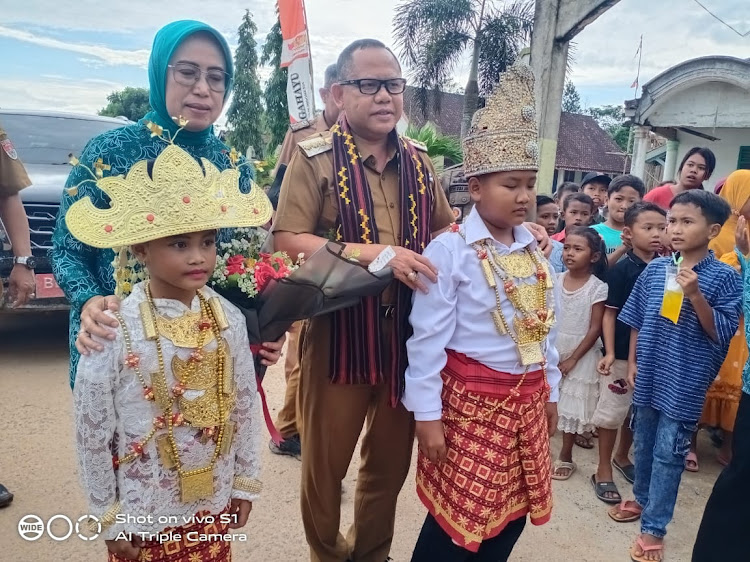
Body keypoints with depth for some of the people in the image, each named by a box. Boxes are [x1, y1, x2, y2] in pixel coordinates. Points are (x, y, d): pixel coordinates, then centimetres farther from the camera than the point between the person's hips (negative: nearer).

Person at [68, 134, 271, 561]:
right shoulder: (113, 330, -20)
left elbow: (246, 407, 0)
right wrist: (107, 517, -4)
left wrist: (245, 482, 6)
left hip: (213, 504, 3)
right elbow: (92, 433, -11)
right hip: (142, 515, -3)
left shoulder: (229, 318, -10)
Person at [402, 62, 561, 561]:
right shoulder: (449, 250, -16)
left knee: (514, 511, 18)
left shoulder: (535, 250, 4)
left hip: (527, 398, 7)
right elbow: (428, 339, -16)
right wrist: (427, 414, -14)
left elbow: (546, 327, 12)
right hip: (470, 398, -6)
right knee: (458, 516, 5)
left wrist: (550, 391, 16)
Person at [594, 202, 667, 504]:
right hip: (623, 353, -5)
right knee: (612, 411, 4)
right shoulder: (621, 269, -11)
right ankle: (603, 471, 18)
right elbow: (610, 313, -10)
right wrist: (609, 352, -16)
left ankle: (622, 457, 40)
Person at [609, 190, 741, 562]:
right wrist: (632, 361, 6)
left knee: (668, 453, 5)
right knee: (643, 443, 19)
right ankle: (643, 499, 41)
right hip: (650, 373, 4)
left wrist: (695, 295, -25)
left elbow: (721, 333, -13)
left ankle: (653, 528, 18)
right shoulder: (655, 269, 1)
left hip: (685, 382, -4)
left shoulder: (724, 277, -10)